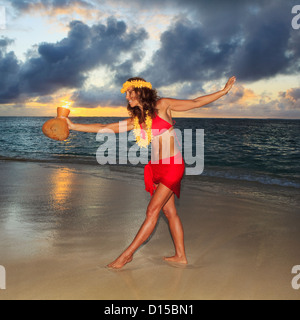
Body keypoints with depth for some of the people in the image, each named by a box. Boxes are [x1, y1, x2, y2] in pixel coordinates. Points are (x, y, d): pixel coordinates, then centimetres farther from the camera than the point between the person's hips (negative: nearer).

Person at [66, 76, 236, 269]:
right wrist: (74, 126, 4)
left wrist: (223, 91, 3)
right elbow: (104, 128, 8)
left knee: (152, 211, -5)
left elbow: (196, 103, 2)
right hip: (156, 167, 6)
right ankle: (181, 256, 21)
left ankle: (127, 255, 2)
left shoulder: (162, 105, -3)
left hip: (172, 166, -6)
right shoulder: (136, 121, 10)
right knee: (170, 211, 10)